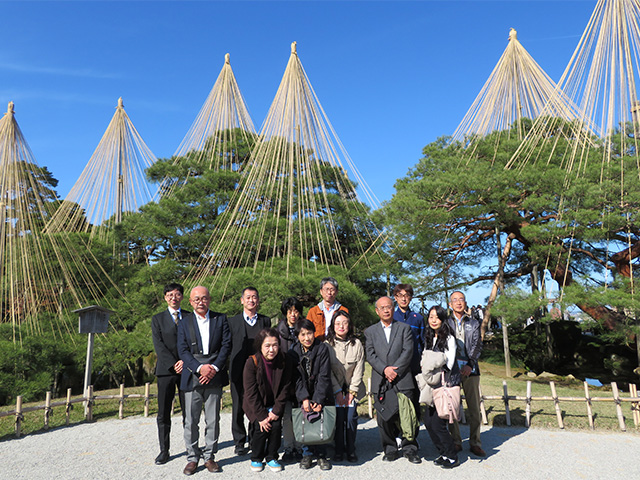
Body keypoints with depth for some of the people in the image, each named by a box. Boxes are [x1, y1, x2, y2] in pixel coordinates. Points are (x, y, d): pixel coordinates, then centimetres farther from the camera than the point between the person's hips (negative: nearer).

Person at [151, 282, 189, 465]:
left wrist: (185, 361, -12)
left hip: (186, 369, 0)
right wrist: (173, 365, -11)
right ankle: (164, 450, 12)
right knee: (163, 413, 2)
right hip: (166, 370, 0)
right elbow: (158, 345, -1)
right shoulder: (157, 319, 9)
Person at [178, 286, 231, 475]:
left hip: (214, 376, 0)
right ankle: (192, 458, 18)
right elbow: (183, 351, -1)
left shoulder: (220, 319, 6)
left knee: (213, 420, 7)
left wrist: (214, 368, -11)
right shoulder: (184, 323, 7)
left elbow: (226, 345, 1)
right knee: (191, 421, 4)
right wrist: (199, 368, -15)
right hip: (192, 378, 0)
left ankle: (209, 456, 21)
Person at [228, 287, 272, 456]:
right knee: (238, 408, 5)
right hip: (239, 372, -1)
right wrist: (228, 369, -5)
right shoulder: (233, 321, 4)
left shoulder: (265, 321, 8)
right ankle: (239, 442, 20)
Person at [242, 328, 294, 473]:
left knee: (276, 425, -17)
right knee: (261, 427, -18)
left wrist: (276, 411, -13)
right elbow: (251, 393, -17)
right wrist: (261, 416, -20)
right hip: (255, 405, -2)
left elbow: (285, 389, -6)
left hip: (275, 405, 2)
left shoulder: (285, 362, -14)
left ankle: (271, 457, 7)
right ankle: (256, 458, 8)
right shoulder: (251, 362, -20)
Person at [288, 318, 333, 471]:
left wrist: (318, 400, -19)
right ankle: (307, 454, 12)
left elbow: (324, 377, -12)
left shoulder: (322, 349, -9)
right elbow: (296, 378, -7)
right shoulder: (293, 352, -3)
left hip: (321, 395, -1)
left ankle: (321, 455, 8)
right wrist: (304, 399, -18)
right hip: (303, 396, 2)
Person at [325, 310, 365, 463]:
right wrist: (338, 391, -8)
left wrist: (352, 391, -5)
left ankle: (351, 450, 12)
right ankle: (339, 450, 11)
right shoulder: (327, 345, -5)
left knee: (351, 418, -5)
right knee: (338, 418, -7)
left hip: (353, 388, 1)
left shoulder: (357, 344, -2)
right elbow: (327, 371, -4)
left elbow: (359, 370, -1)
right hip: (335, 389, -1)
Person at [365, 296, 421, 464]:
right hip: (380, 381, 1)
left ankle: (410, 449, 16)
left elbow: (408, 351, -1)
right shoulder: (370, 331, 12)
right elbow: (370, 355, 1)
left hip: (402, 379, -1)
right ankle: (390, 449, 18)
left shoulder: (404, 328, 9)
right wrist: (384, 369, -13)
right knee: (384, 417, 3)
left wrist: (395, 370, -11)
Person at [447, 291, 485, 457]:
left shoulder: (474, 322, 11)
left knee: (474, 407, 1)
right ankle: (456, 441, 14)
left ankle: (475, 443, 12)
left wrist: (470, 364, -11)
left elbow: (477, 345, 3)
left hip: (470, 368, 0)